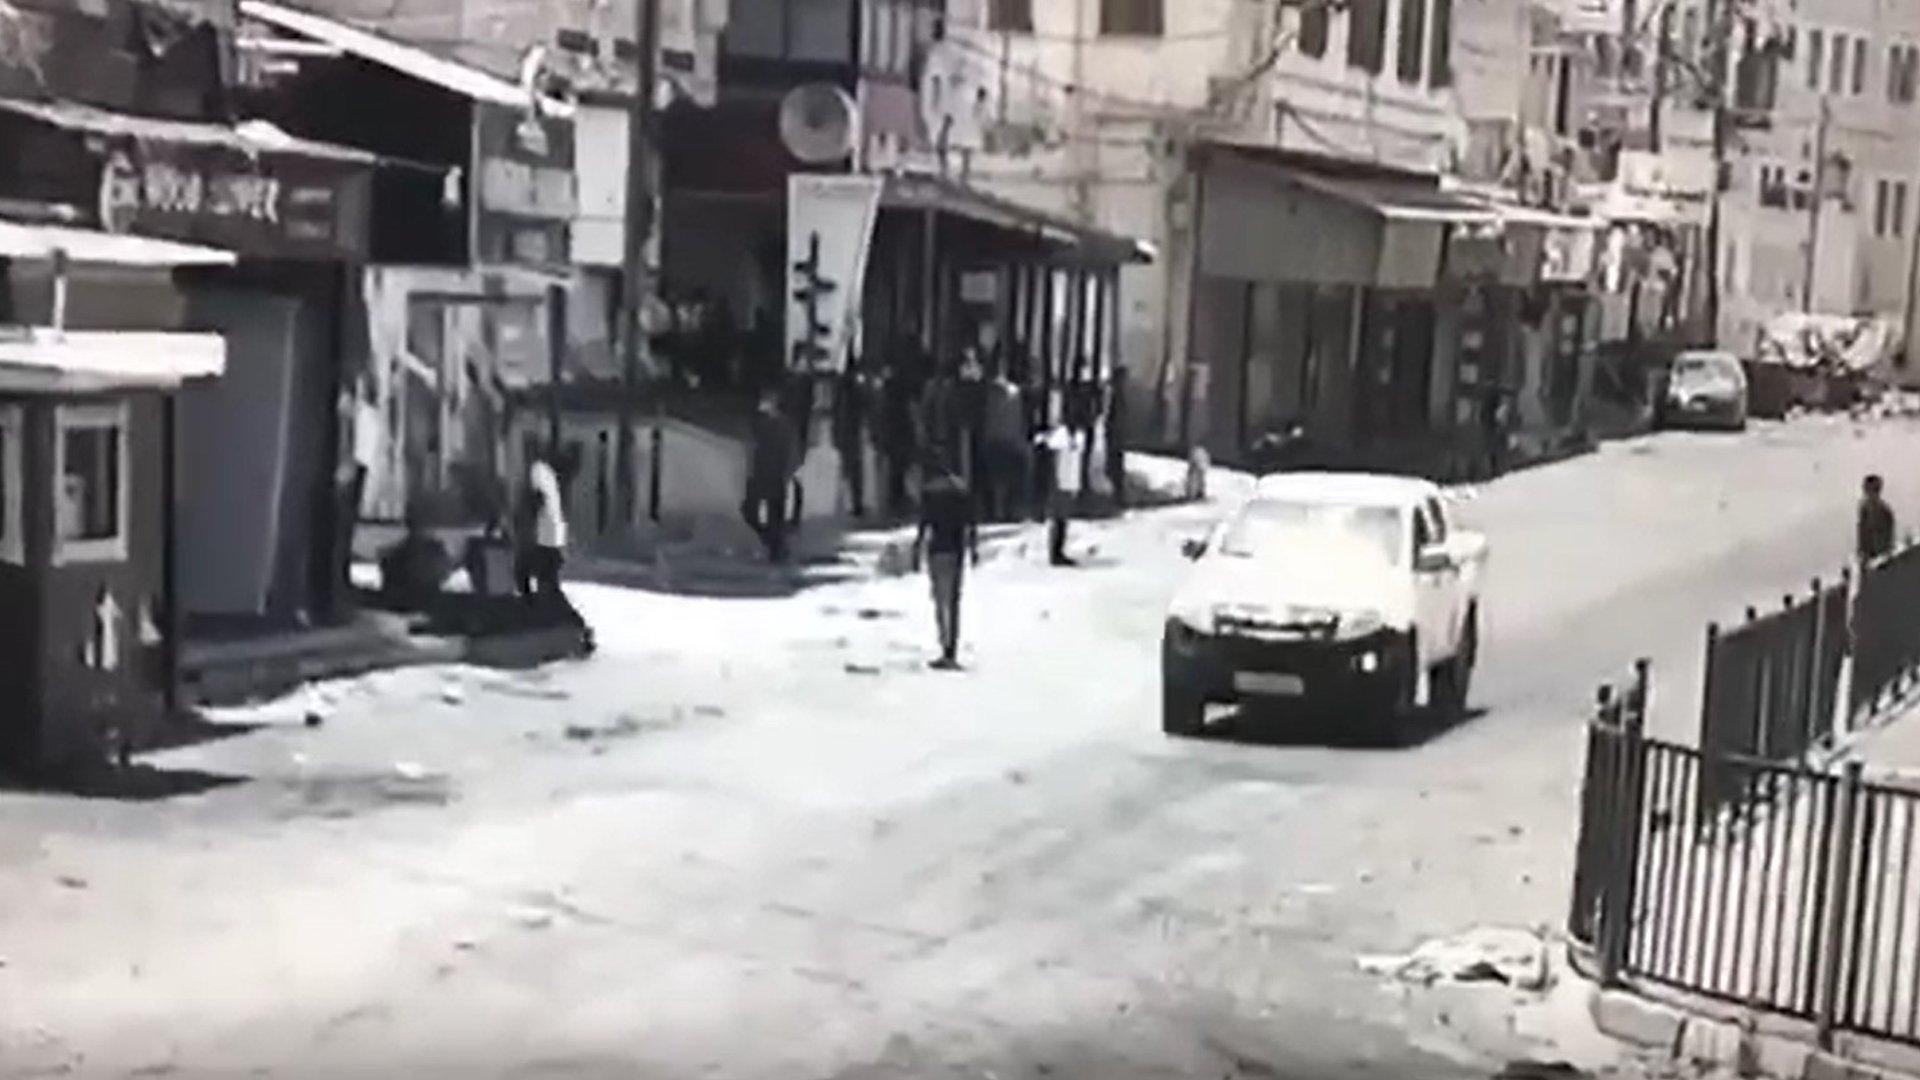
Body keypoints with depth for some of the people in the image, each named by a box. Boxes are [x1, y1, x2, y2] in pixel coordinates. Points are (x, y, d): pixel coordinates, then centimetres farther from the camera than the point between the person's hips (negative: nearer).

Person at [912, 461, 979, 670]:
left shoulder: (929, 491, -3)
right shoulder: (963, 490, 8)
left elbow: (924, 523, -8)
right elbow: (971, 524, 5)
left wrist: (917, 551, -4)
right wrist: (974, 549, 12)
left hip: (937, 548, -4)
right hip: (958, 549, 4)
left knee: (939, 600, -2)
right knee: (954, 600, 10)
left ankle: (947, 651, -12)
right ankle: (952, 652, 8)